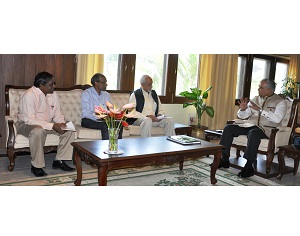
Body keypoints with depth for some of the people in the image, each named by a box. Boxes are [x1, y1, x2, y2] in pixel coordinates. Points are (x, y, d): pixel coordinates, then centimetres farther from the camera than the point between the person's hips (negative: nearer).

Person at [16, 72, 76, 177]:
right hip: (26, 124, -7)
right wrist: (52, 126, -34)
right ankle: (36, 166, -23)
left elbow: (57, 113, 5)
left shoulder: (53, 94, -1)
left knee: (69, 130, -12)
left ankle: (59, 160, -5)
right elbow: (30, 120, -29)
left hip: (48, 123, 7)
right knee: (38, 131, -40)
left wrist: (61, 123, -18)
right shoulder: (29, 95, -23)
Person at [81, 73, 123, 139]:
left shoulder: (107, 95, 15)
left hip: (104, 121, 5)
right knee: (105, 126, -33)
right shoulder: (86, 93, -3)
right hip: (89, 120, -5)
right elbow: (86, 113, -14)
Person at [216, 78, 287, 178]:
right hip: (251, 126, 6)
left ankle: (249, 166, -33)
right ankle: (224, 159, -11)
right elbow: (242, 116, 17)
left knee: (254, 132, -39)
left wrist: (259, 110, -20)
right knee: (229, 128, -12)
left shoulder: (280, 101, 0)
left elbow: (277, 119, -19)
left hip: (266, 129, -6)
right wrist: (243, 109, -6)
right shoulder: (256, 99, 16)